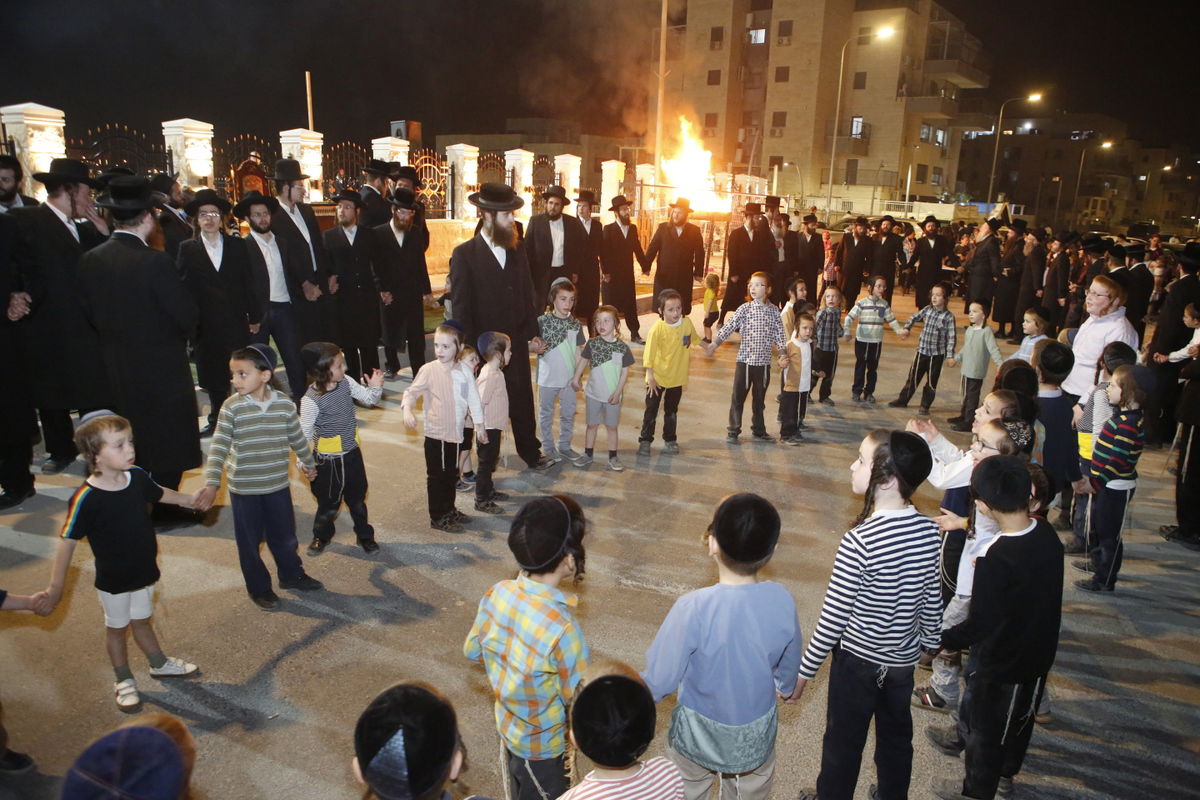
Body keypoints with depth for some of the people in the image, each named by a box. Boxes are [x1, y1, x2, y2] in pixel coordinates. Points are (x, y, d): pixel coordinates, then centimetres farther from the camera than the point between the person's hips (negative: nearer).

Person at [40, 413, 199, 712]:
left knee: (141, 621, 24)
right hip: (113, 582, -4)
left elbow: (160, 494, 11)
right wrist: (55, 588, -19)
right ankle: (124, 681, 37)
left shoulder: (137, 476, -12)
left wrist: (191, 499, 19)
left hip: (144, 572, 4)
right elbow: (67, 542, -22)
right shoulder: (85, 498, -28)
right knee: (117, 628, 18)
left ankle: (159, 664, 44)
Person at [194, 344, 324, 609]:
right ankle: (259, 588, 33)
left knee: (284, 535, 18)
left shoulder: (284, 404, -9)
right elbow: (219, 447, -18)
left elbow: (297, 437, 7)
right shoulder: (231, 407, -15)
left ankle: (291, 574, 43)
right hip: (243, 488, -2)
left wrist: (309, 463, 20)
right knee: (249, 541, 12)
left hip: (278, 485, 2)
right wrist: (211, 484, -27)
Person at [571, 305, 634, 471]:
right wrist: (576, 378, 7)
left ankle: (613, 457, 22)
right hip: (593, 393, 1)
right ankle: (588, 455, 26)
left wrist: (617, 392, -11)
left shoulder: (622, 347, -10)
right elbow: (583, 361, 7)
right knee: (592, 425, 13)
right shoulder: (592, 343, -6)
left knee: (612, 426, 11)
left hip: (613, 395, -1)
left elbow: (625, 371, -6)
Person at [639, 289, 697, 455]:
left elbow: (692, 339, 13)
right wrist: (650, 376, -19)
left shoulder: (687, 323, -9)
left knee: (672, 410, 18)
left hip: (677, 377, 4)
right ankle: (645, 440, 18)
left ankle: (669, 440, 32)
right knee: (651, 409, 7)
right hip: (657, 377, -4)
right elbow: (649, 354, -18)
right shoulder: (657, 328, -21)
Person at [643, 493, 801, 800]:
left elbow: (659, 682, -24)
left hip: (702, 733, -2)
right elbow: (789, 661, -2)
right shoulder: (782, 600, -22)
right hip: (758, 732, 3)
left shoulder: (693, 608, -34)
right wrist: (787, 687, 21)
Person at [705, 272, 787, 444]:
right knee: (738, 397, 3)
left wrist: (783, 354, -4)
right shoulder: (745, 308, -5)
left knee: (759, 399, 16)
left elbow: (779, 333, 5)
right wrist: (714, 344, -20)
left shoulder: (774, 311, 3)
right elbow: (729, 326, -12)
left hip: (764, 362, 3)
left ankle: (759, 431, 29)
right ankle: (733, 432, 12)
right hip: (745, 360, -2)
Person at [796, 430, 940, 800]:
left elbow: (833, 617, -23)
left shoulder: (859, 542, -31)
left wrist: (804, 669, -10)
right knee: (896, 739, 26)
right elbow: (932, 599, 2)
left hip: (858, 661, -5)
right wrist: (929, 639, 21)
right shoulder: (929, 531, -12)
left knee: (843, 741, 18)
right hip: (904, 660, 5)